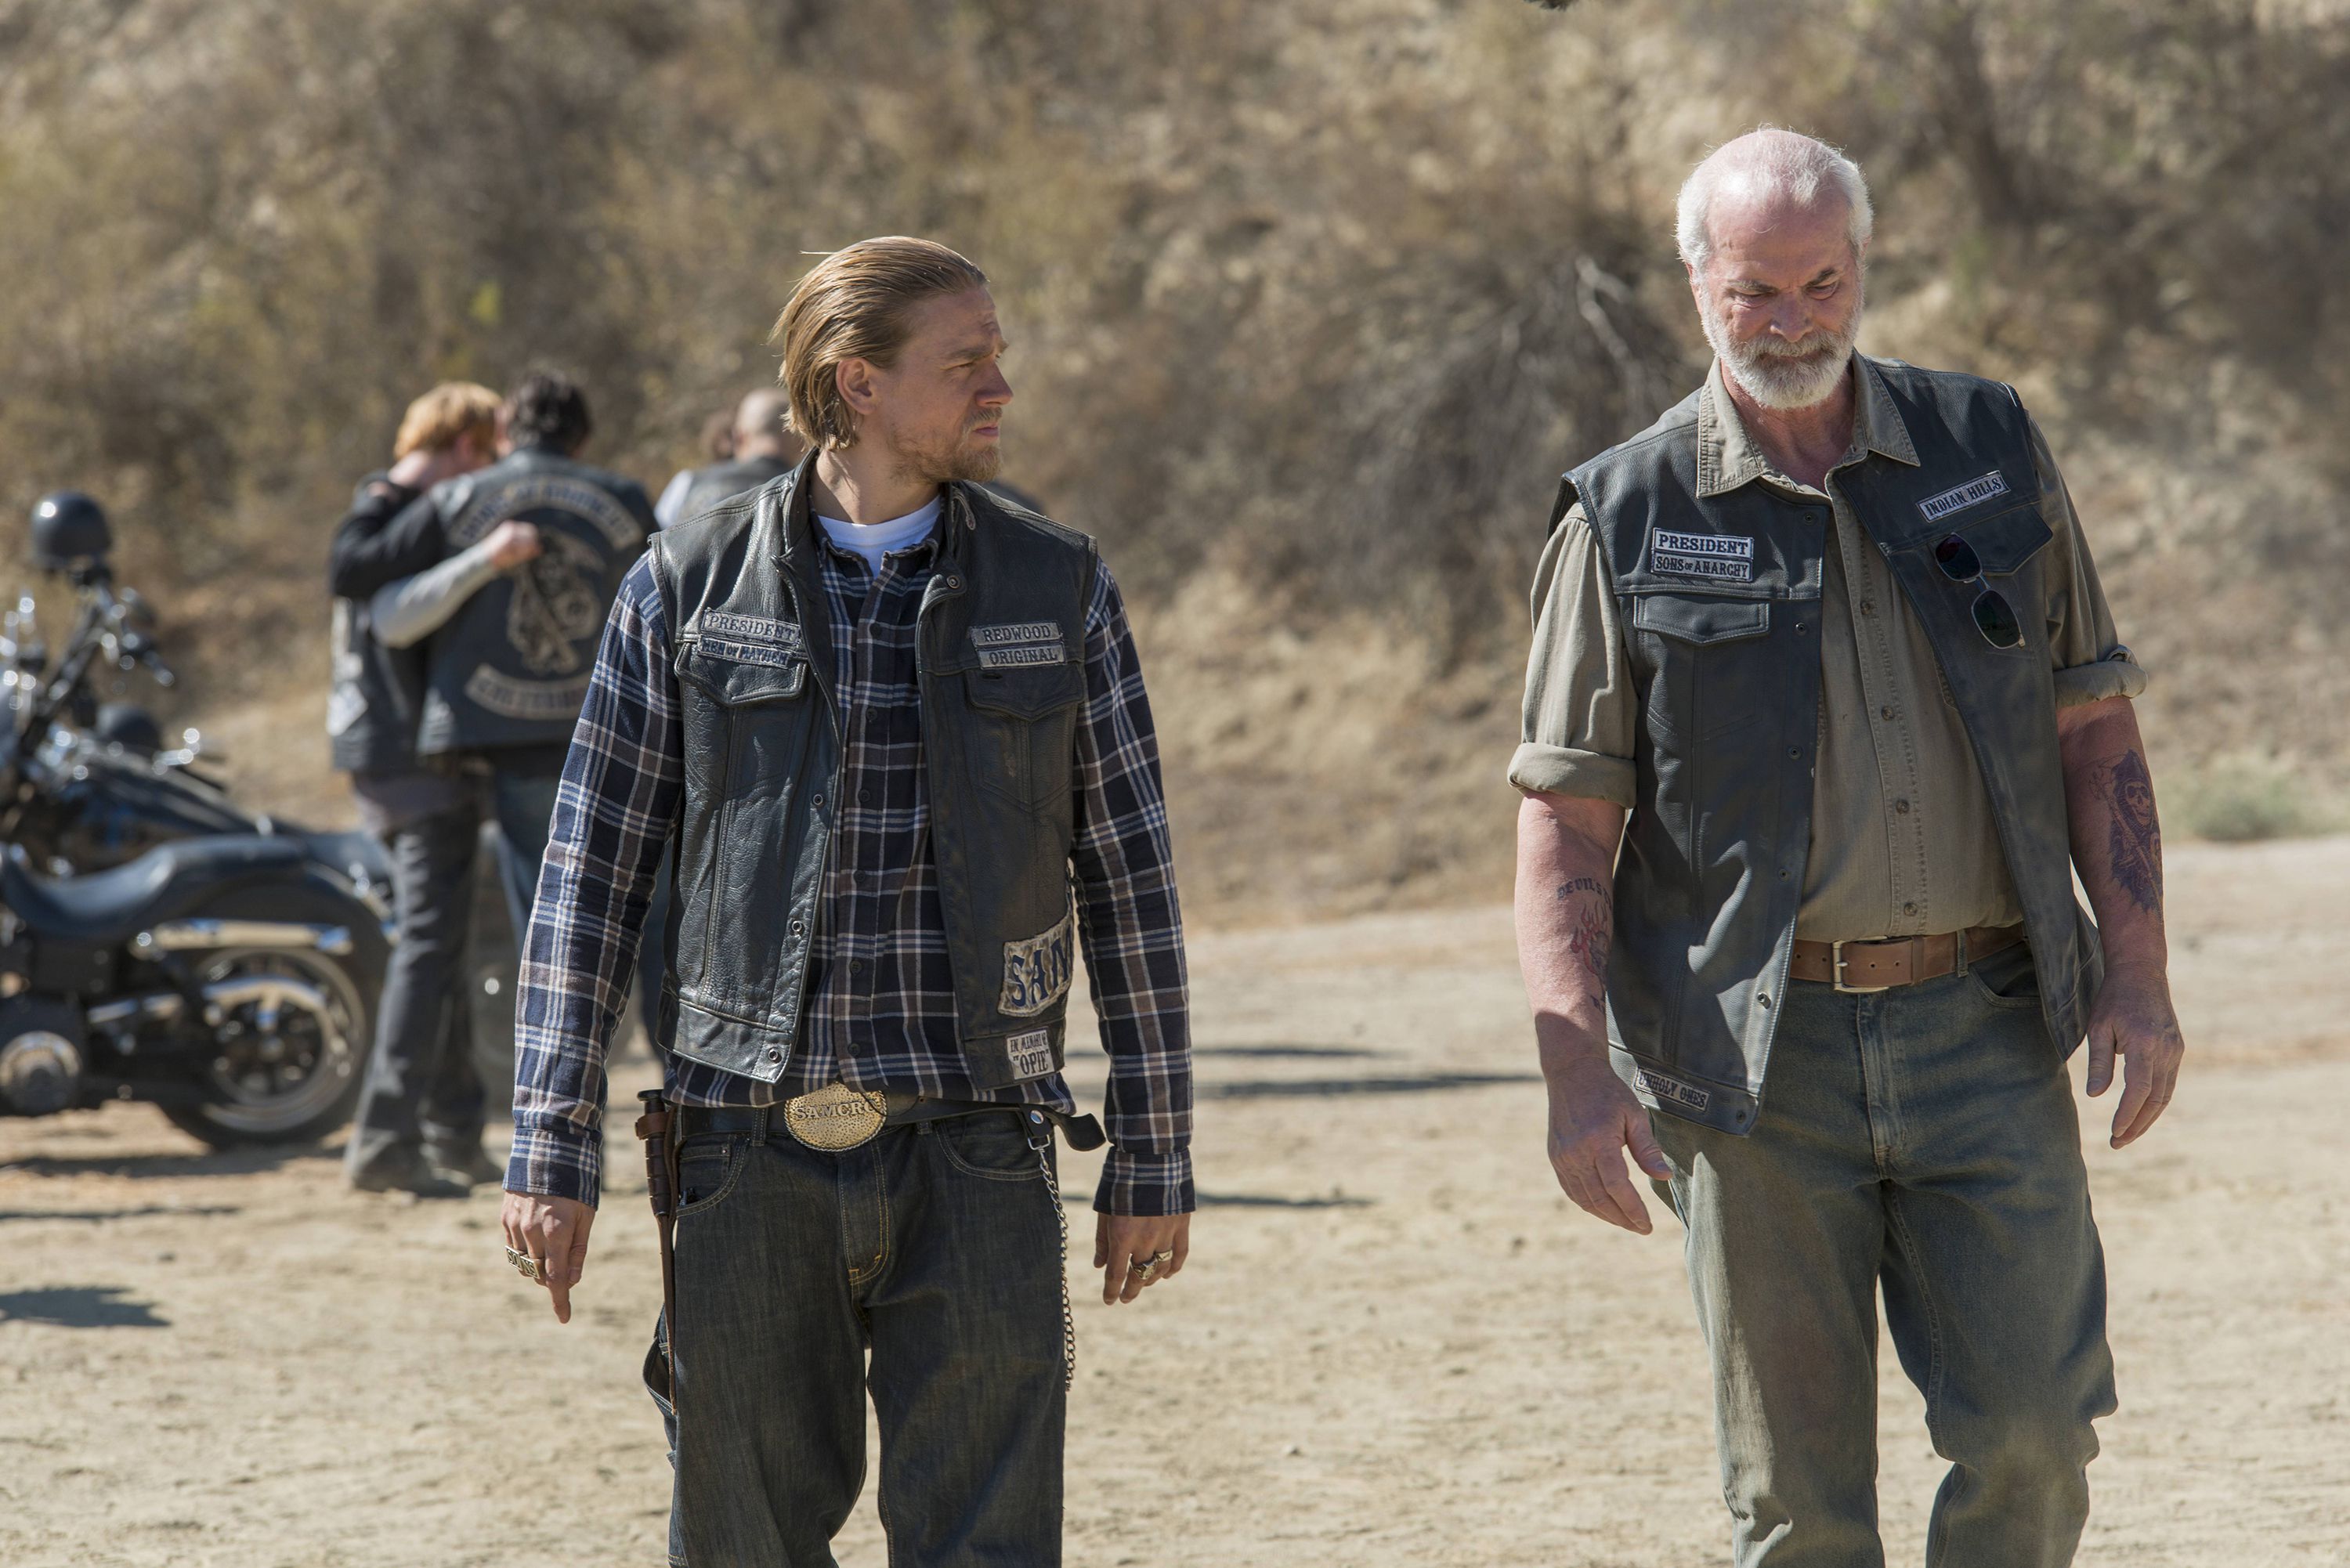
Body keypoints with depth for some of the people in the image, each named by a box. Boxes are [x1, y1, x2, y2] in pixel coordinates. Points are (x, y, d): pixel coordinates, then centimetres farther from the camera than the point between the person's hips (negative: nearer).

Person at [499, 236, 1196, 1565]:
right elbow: (592, 875, 4)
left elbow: (1131, 881, 8)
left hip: (974, 1162, 0)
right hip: (752, 1156, 0)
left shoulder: (1059, 592, 5)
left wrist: (1154, 1157, 6)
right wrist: (553, 1148, -1)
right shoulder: (690, 589, 3)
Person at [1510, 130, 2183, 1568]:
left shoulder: (1992, 450, 8)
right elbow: (1565, 818, 0)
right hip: (1761, 1054, -1)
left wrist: (2137, 965, 1)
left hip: (1986, 1032, 1)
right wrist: (1577, 1067, -11)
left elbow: (2095, 728, 11)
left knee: (2032, 1434, -6)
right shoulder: (1628, 518, 1)